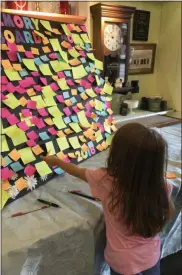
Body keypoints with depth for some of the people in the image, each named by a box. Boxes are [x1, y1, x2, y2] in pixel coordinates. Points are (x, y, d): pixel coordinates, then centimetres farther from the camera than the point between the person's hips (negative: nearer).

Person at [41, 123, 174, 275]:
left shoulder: (106, 179, -30)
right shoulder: (160, 186, -25)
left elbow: (78, 171, -9)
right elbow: (169, 214, -4)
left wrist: (56, 161, 10)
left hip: (124, 261, -2)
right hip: (152, 256, 2)